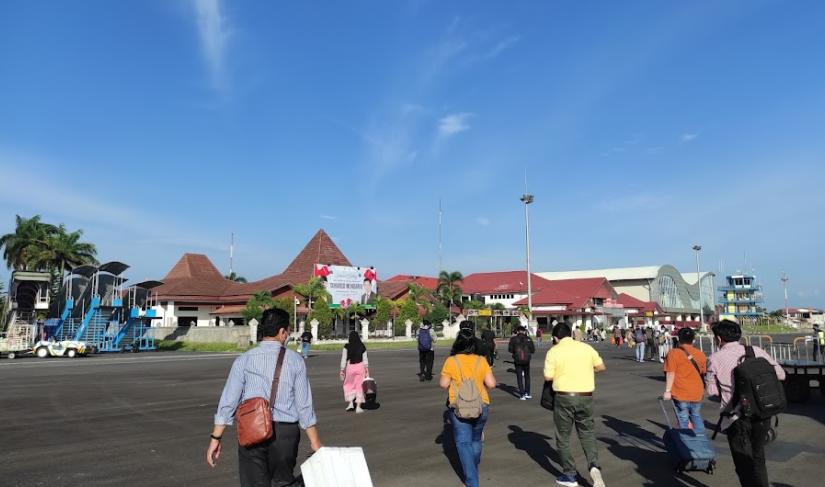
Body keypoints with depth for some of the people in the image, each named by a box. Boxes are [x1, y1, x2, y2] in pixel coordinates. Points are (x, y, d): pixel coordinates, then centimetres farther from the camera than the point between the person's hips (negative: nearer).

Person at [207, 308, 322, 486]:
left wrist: (216, 438, 2)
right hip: (286, 431, 0)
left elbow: (228, 401, -5)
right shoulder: (295, 360, -3)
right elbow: (304, 405, -2)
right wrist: (315, 442, 6)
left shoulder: (244, 360, -2)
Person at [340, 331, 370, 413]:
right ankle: (358, 407, 7)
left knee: (348, 385, 19)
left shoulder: (346, 347, -6)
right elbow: (365, 359, 3)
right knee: (359, 386, 8)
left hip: (350, 367, -1)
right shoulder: (362, 347, 0)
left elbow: (343, 359, -5)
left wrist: (342, 370, 2)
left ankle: (350, 403, 11)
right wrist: (367, 370, 9)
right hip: (360, 366, 1)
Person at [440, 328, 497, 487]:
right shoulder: (481, 361, -4)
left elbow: (443, 384, -9)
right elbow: (491, 384, -6)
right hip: (481, 406, 3)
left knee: (463, 443, 4)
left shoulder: (451, 361, -10)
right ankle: (473, 471, 41)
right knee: (476, 440, 22)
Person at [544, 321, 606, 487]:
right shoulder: (586, 347, 3)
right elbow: (602, 367, 11)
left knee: (563, 437, 12)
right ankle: (594, 466, -4)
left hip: (564, 397, -3)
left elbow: (548, 377, -8)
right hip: (586, 397, 3)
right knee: (587, 433, 18)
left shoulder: (554, 351, -8)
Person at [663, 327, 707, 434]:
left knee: (683, 419, 3)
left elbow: (670, 374, -14)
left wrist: (667, 391, -11)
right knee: (696, 417, 19)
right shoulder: (700, 354, 6)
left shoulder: (674, 353, -10)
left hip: (680, 393, -5)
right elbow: (703, 373, 15)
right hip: (697, 393, 5)